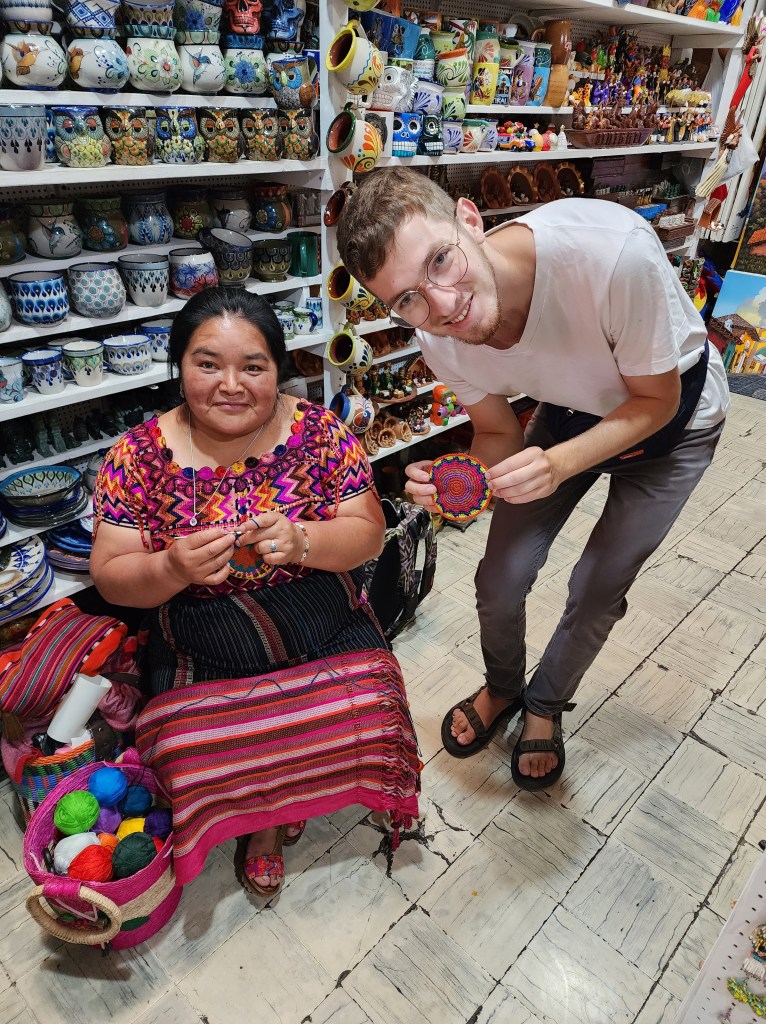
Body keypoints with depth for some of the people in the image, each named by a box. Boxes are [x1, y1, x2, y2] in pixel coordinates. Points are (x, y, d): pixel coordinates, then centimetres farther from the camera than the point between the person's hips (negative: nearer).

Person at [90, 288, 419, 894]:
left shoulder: (319, 431, -6)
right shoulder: (141, 454, -6)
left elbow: (368, 533, -6)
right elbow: (110, 577, -4)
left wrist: (302, 541, -26)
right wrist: (174, 569, -25)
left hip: (331, 637, 1)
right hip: (204, 660, 0)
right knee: (200, 769, -18)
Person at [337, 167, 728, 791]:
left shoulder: (613, 250, -42)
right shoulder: (441, 339, -26)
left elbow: (656, 398, -25)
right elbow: (499, 433, -9)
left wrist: (559, 463, -41)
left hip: (674, 417, -2)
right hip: (570, 410, 3)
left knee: (598, 590, 3)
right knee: (500, 579, 0)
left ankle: (546, 705, 35)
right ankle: (502, 689, 35)